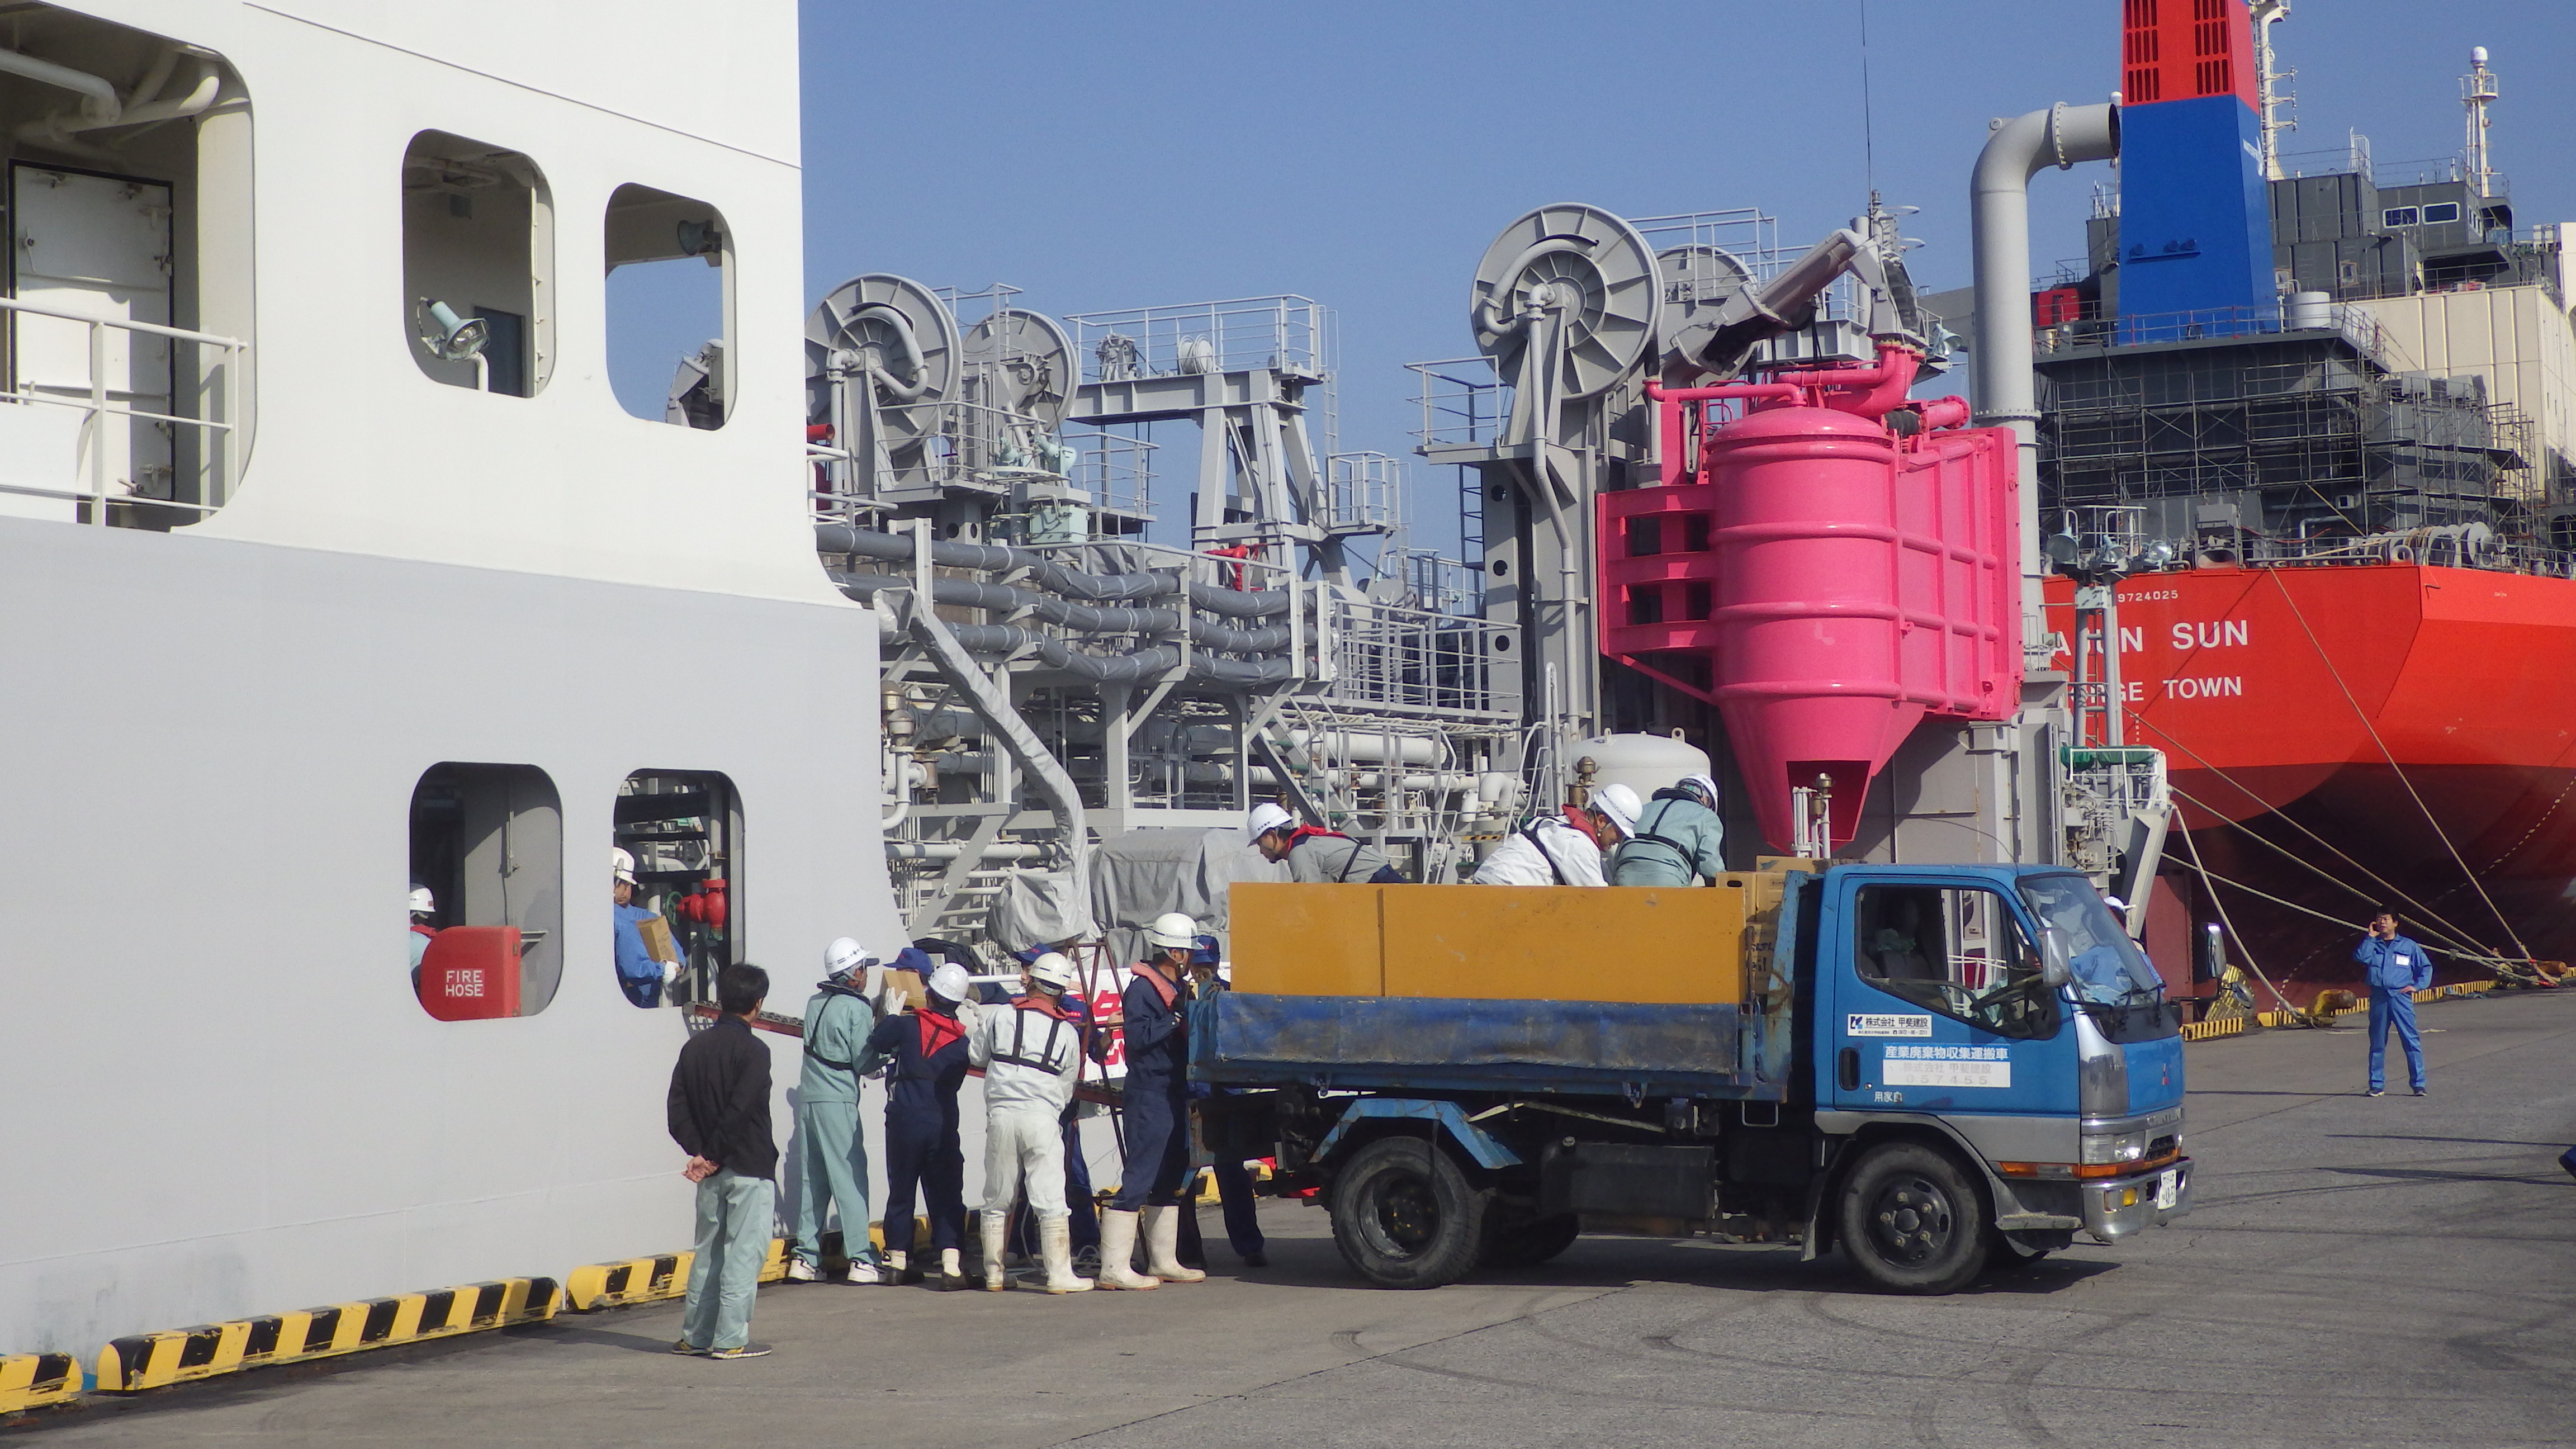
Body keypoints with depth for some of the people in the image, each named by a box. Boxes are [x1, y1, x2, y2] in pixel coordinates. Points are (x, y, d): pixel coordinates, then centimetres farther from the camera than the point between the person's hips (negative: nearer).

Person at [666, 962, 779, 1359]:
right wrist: (715, 1157, -11)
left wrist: (700, 1153, -3)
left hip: (712, 1173, 7)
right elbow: (739, 1112, -20)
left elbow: (678, 1110, 1)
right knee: (744, 1253, -1)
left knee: (708, 1252, 14)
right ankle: (730, 1339, -2)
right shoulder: (752, 1051, -12)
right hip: (750, 1170, -6)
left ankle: (694, 1337, 17)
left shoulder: (695, 1047, 8)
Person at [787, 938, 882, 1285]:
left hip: (807, 1098, 7)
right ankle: (861, 1259, -4)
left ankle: (806, 1258, 12)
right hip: (838, 1103, -7)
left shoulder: (815, 1002, 11)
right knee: (851, 1179, -3)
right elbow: (865, 1062, -10)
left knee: (811, 1181, 11)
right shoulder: (858, 1008, -9)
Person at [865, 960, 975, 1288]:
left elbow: (873, 1046, 8)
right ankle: (950, 1265, -11)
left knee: (901, 1190, 13)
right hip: (944, 1123, 1)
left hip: (904, 1119, -1)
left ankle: (898, 1261, 20)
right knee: (946, 1194, 1)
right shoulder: (962, 1040, 5)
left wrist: (890, 1014, 25)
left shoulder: (906, 1025, -4)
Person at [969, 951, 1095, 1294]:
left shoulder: (999, 1018, 5)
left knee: (997, 1201, 12)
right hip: (1043, 1117, -1)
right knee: (1051, 1201, -1)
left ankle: (994, 1273, 18)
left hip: (1000, 1114, 2)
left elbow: (976, 1056, 19)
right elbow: (1067, 1088, 10)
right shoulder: (1068, 1033, 6)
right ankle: (1060, 1275, -4)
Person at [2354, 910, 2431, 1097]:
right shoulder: (2372, 945, 14)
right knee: (2377, 1043, 4)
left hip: (2401, 997, -2)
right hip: (2378, 998, 2)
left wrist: (2417, 985, 2)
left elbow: (2426, 967, 16)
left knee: (2411, 1041, -7)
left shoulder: (2409, 946, 11)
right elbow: (2360, 957, -6)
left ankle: (2418, 1083, -6)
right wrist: (2370, 937, -4)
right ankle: (2377, 1085, 9)